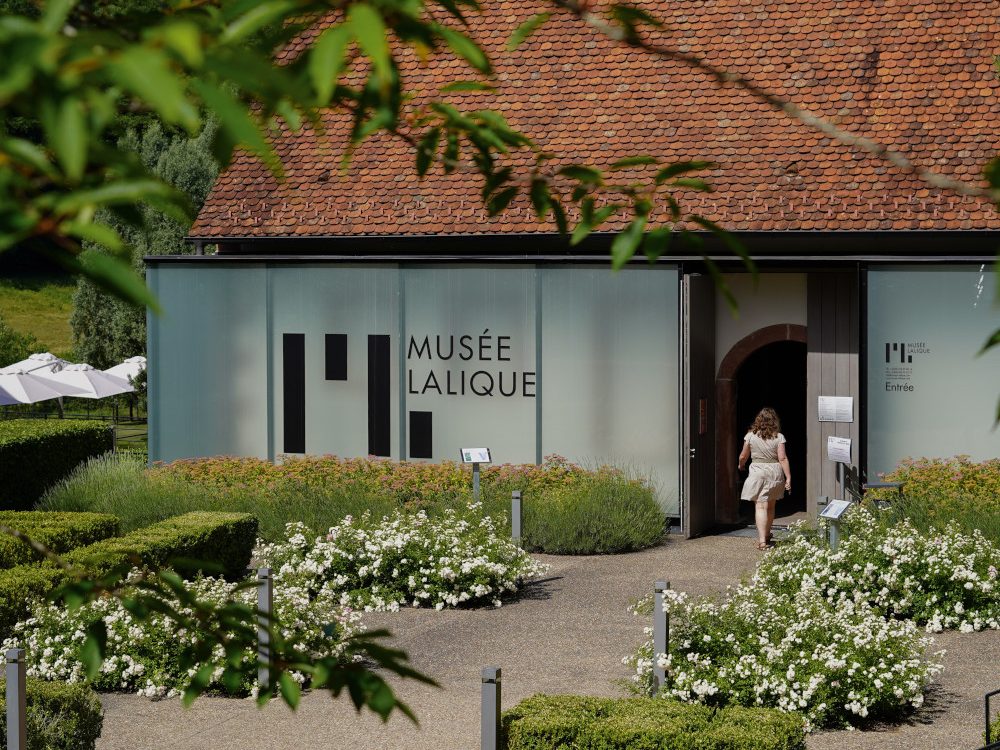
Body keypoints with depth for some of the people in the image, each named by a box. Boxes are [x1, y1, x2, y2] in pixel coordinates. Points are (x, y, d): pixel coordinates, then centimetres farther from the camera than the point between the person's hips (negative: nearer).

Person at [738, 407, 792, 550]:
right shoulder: (778, 437, -5)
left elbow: (743, 456, 5)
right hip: (775, 473, 2)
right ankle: (766, 536, 35)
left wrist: (741, 466, 26)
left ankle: (762, 540, -19)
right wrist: (788, 478, -5)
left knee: (760, 506, -6)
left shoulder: (751, 435, -4)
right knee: (770, 506, 18)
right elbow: (783, 458, -9)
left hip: (757, 473, -2)